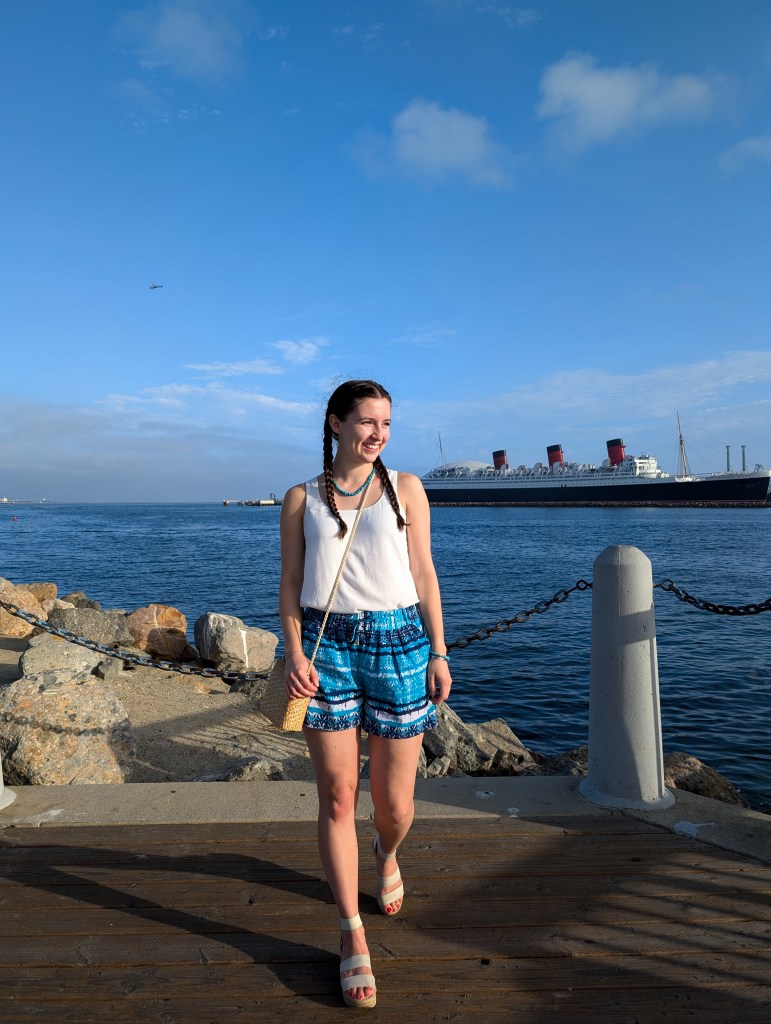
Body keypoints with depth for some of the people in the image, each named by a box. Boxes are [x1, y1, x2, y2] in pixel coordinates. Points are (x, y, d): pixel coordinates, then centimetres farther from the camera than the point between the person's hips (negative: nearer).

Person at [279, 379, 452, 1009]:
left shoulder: (405, 488, 7)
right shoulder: (302, 500, 7)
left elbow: (424, 575, 6)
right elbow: (290, 584, 6)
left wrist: (439, 653, 2)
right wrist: (294, 653, -8)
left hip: (399, 643, 1)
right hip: (327, 647, 0)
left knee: (395, 803, 9)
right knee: (337, 797, 3)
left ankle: (387, 857, 46)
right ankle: (353, 937, 21)